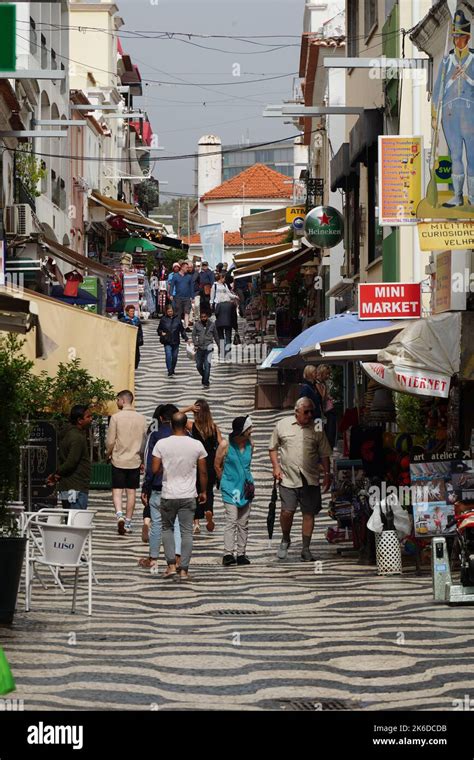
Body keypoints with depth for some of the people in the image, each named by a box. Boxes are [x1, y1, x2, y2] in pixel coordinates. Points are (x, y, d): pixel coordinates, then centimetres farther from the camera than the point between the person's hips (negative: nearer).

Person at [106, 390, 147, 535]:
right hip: (135, 461, 3)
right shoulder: (141, 419, 2)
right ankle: (128, 522, 12)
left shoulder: (116, 417, -9)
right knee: (131, 492, 9)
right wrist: (142, 460, 19)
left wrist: (108, 453, 12)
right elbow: (144, 441, 8)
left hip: (118, 460, -3)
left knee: (117, 490, 2)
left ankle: (119, 515, -20)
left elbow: (110, 441, -8)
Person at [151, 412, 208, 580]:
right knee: (187, 532, 5)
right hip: (188, 496, 0)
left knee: (167, 528, 17)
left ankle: (171, 565, 7)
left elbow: (154, 470, -7)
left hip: (168, 495, 0)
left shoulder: (161, 444, -8)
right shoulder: (197, 445, -5)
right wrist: (203, 492, 15)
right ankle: (184, 570, 3)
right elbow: (203, 472, 1)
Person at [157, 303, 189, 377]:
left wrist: (186, 338, 7)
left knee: (175, 357, 9)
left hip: (175, 342, 2)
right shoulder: (163, 320, 1)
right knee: (168, 356, -15)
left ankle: (172, 370, 27)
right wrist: (161, 333, -11)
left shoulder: (177, 319, 4)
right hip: (167, 342, -2)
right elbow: (159, 329, 11)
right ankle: (169, 372, -13)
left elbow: (182, 330, 10)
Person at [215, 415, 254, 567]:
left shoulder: (250, 445, 5)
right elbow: (217, 466, 2)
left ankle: (241, 554, 11)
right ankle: (228, 554, -16)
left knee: (243, 522, 7)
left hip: (246, 487, 5)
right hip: (230, 488, -5)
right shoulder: (225, 445, -9)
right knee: (231, 520, -14)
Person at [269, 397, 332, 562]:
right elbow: (273, 448, 13)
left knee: (309, 514, 1)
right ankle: (285, 540, 18)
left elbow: (324, 454, 10)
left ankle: (306, 549, 10)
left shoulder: (317, 429, 6)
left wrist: (327, 474, 2)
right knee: (287, 511, -9)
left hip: (310, 480, 1)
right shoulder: (282, 425, 5)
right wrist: (276, 466, 1)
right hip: (288, 478, -1)